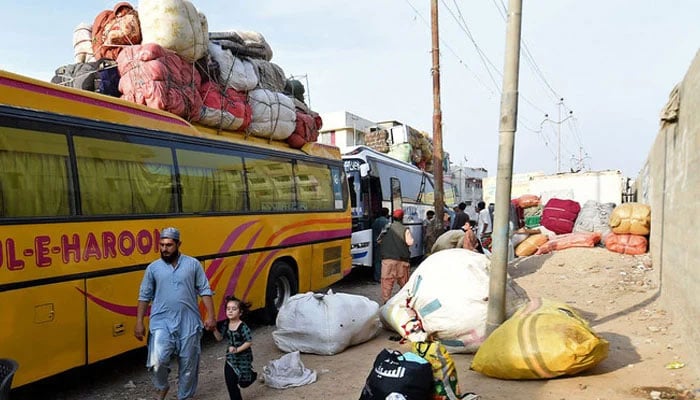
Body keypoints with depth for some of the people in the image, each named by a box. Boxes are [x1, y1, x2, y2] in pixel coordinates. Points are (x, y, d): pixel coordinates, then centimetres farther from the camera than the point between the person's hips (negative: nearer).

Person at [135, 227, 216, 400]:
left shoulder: (193, 264, 0)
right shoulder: (153, 268, 3)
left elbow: (205, 291, 2)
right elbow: (144, 296, 7)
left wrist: (210, 316, -5)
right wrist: (139, 322, 2)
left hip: (188, 322, 0)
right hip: (162, 322, 0)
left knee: (188, 363, 8)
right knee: (157, 360, -16)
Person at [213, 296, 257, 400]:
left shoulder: (243, 327, -22)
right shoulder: (225, 325, -4)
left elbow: (249, 342, -19)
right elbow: (219, 338, 4)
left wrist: (237, 349, -25)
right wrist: (214, 329, -11)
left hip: (243, 357, -5)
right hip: (231, 357, 5)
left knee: (243, 381, 11)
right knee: (230, 381, -1)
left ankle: (253, 375, 44)